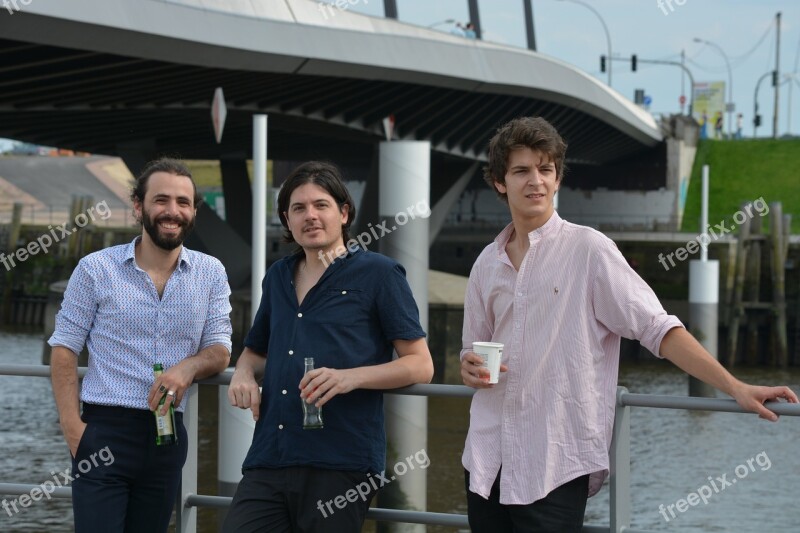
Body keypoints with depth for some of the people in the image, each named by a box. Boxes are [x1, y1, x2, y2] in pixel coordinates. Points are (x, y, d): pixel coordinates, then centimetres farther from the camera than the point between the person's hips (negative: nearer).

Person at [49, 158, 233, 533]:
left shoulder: (210, 274, 6)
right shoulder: (95, 269, -1)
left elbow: (219, 352, 7)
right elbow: (65, 349, 0)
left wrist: (189, 367, -17)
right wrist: (71, 425, -12)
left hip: (167, 434, 3)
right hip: (104, 431, -3)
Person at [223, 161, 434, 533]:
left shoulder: (378, 273, 1)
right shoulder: (277, 278, 17)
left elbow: (420, 365, -2)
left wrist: (351, 377, -18)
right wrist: (244, 373, 6)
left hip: (340, 465, -5)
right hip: (267, 460, 5)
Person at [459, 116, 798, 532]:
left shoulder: (587, 249, -5)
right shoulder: (487, 263, 10)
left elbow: (657, 327, -9)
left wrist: (736, 388, -16)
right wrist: (470, 367, -3)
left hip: (556, 467, -5)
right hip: (487, 462, 5)